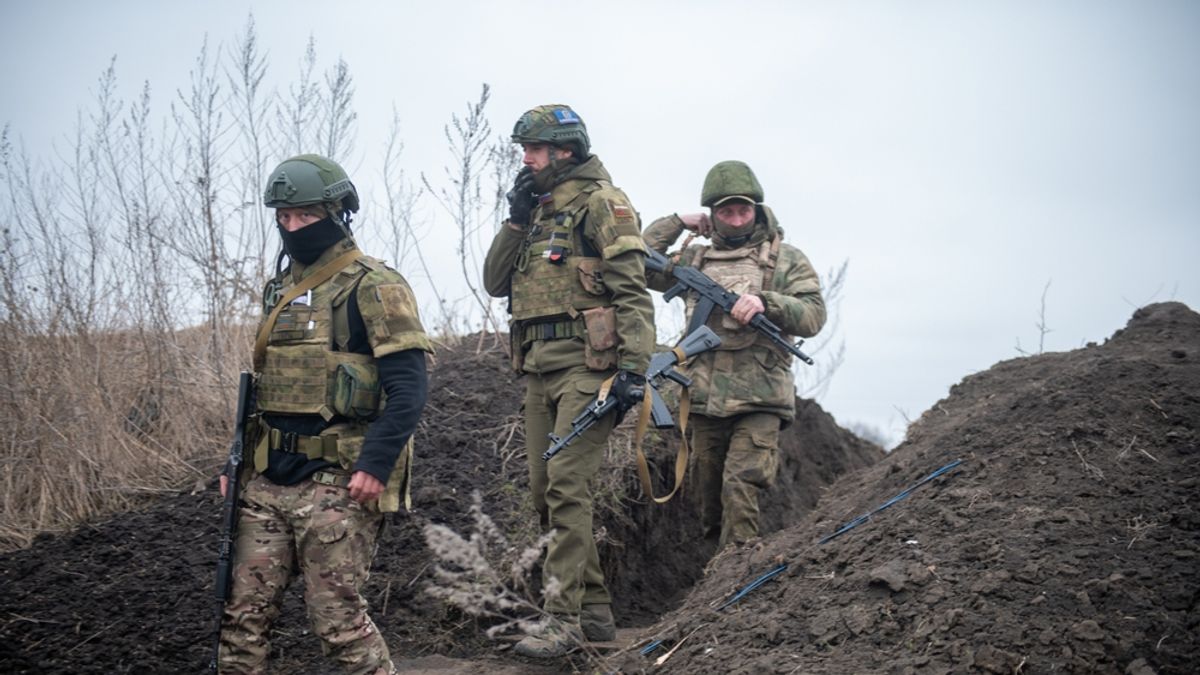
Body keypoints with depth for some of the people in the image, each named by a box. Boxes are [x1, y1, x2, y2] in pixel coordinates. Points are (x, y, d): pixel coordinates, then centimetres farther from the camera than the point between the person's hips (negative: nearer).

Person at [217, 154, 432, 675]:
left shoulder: (372, 287, -8)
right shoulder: (281, 289, 18)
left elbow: (407, 388, -14)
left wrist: (376, 464, -23)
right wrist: (238, 461, 18)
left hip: (336, 483, -7)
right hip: (267, 482, 8)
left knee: (337, 617, -4)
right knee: (244, 611, 5)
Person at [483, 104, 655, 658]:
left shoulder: (601, 202, -5)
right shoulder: (536, 209, 20)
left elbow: (632, 290, -13)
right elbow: (495, 283, 16)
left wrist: (633, 366, -21)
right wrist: (516, 220, 4)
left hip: (584, 364, -9)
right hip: (539, 368, 9)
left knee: (566, 487, -13)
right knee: (545, 490, 9)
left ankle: (564, 618, -9)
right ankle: (595, 609, 18)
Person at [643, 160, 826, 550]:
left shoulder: (786, 259, 8)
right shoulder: (695, 259, 17)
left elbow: (813, 316, -2)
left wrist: (765, 302, -18)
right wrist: (676, 223, 11)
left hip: (759, 404, -4)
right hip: (705, 401, 4)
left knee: (739, 487, -20)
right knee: (710, 499, 10)